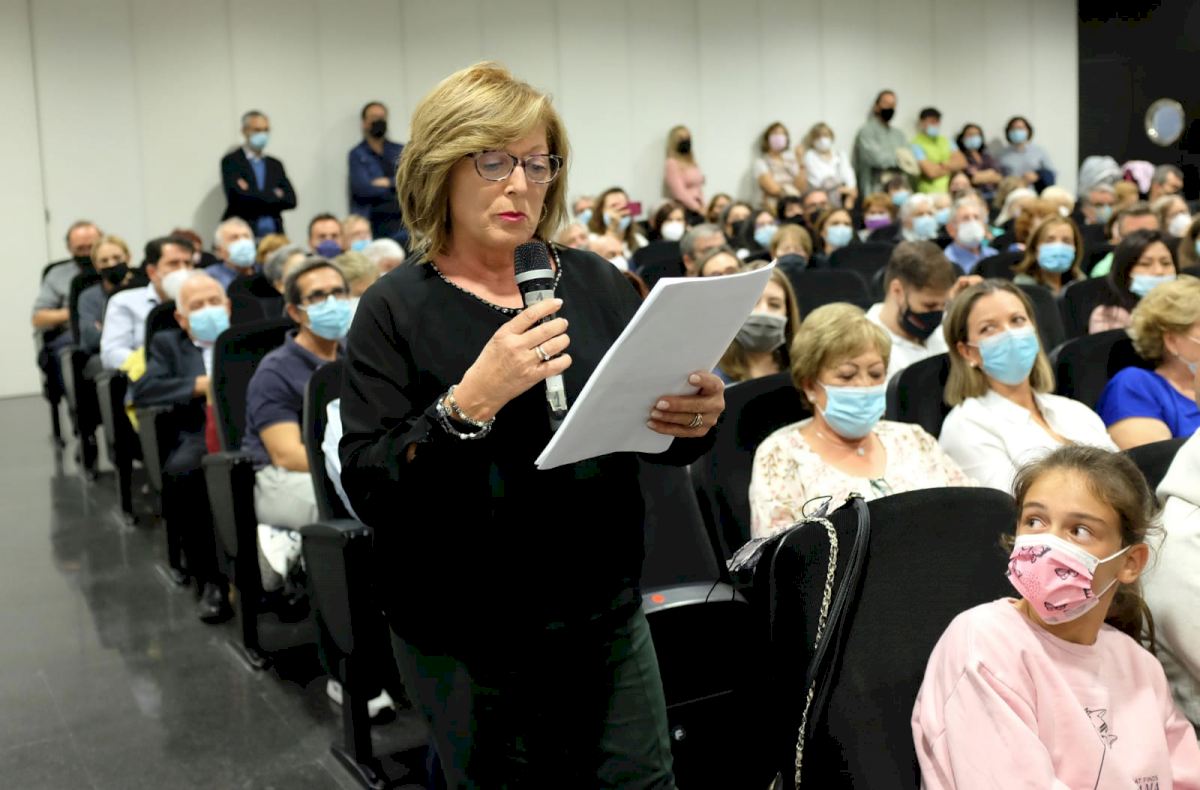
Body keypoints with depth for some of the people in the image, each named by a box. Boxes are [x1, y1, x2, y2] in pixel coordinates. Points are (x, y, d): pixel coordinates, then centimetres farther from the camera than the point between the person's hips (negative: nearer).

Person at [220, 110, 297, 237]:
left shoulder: (275, 165, 16)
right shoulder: (230, 161, 2)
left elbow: (291, 200, 5)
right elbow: (241, 197, -12)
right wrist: (274, 195, -4)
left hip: (274, 235, 4)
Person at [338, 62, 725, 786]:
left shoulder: (595, 283, 2)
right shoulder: (397, 310, -7)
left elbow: (659, 445, 10)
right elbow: (368, 488, -15)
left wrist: (696, 421, -12)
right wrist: (470, 402, -28)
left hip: (608, 617, 3)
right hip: (467, 645, -3)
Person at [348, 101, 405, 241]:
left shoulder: (400, 151, 16)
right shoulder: (357, 155, 5)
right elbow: (364, 189, -8)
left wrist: (388, 182, -8)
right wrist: (397, 184, 0)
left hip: (401, 222, 3)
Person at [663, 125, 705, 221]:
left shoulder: (692, 163, 15)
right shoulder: (672, 164, -8)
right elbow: (680, 193, -14)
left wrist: (702, 208, 6)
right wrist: (698, 208, -12)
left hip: (697, 211, 7)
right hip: (683, 211, -7)